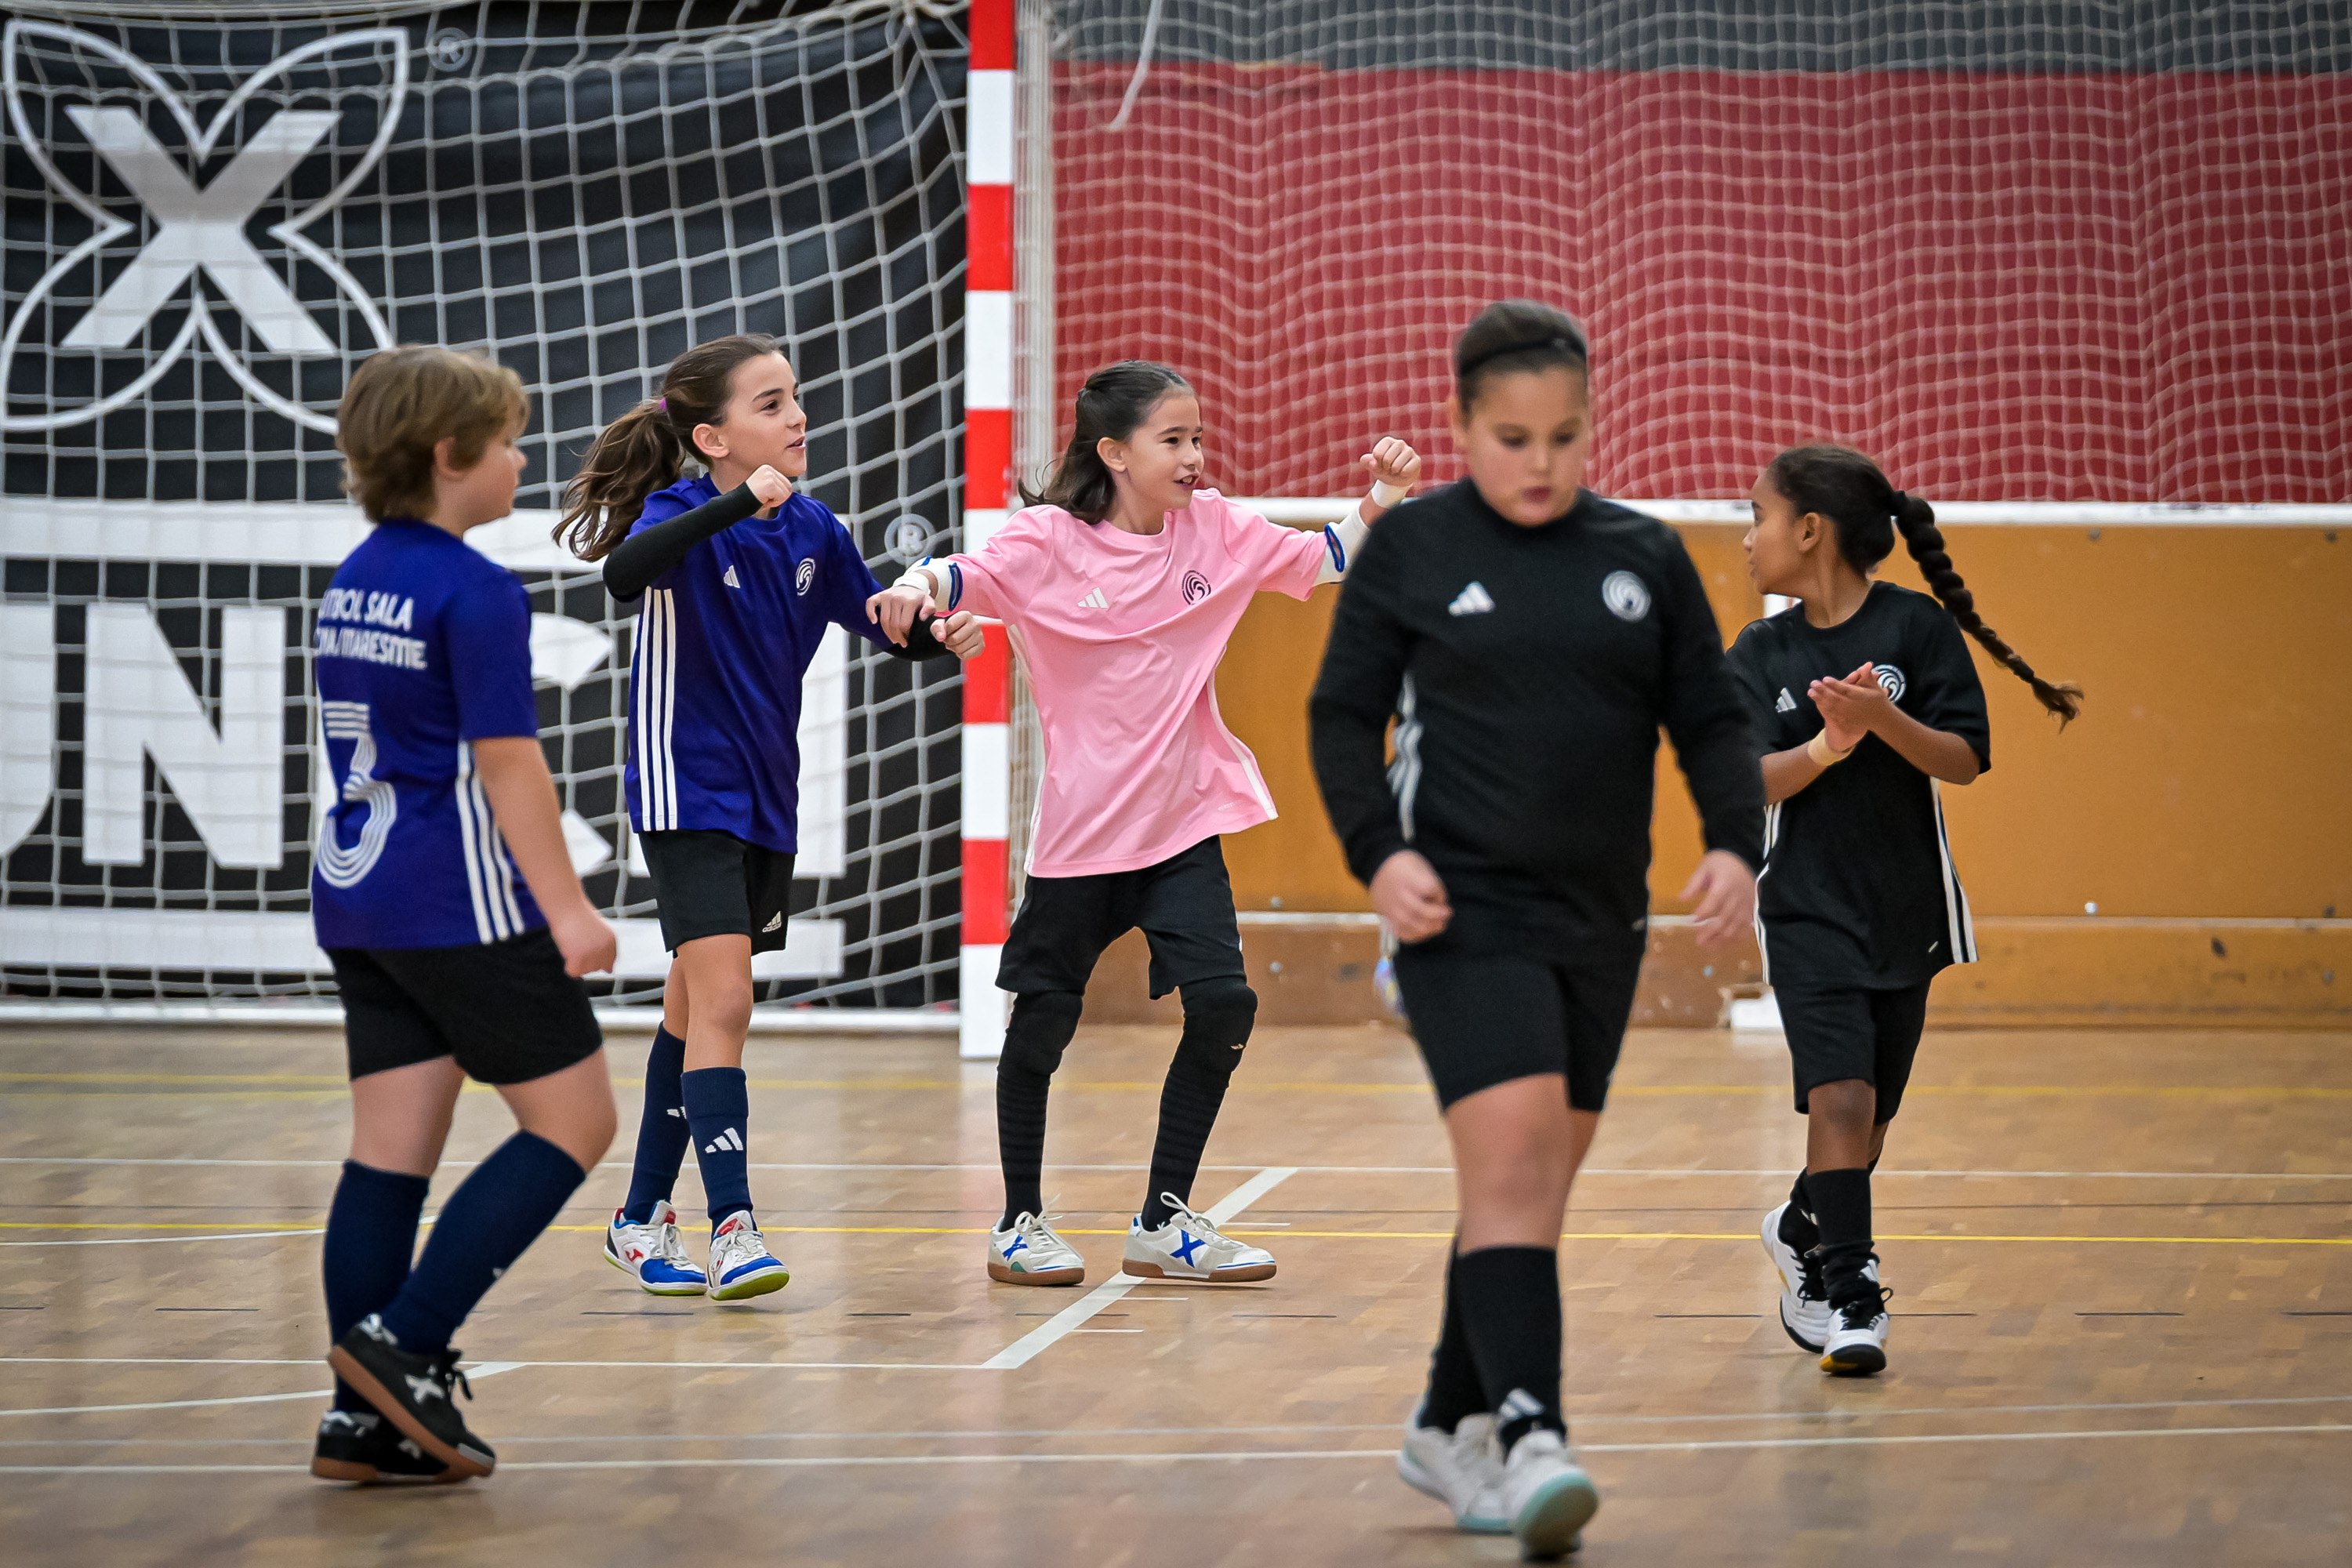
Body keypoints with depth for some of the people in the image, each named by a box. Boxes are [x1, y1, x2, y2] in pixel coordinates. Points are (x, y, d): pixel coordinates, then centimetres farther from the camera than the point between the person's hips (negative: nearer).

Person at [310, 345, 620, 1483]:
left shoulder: (351, 584, 12)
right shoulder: (476, 592, -14)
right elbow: (505, 762, -16)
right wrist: (567, 908, -13)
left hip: (357, 897, 8)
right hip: (463, 906, -8)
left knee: (393, 1145, 7)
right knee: (573, 1122, 1)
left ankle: (368, 1416, 4)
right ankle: (402, 1344, -8)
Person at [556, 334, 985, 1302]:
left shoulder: (811, 529, 3)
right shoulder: (684, 513, -15)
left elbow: (880, 622, 15)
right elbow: (625, 574, -38)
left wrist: (940, 634, -7)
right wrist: (739, 504, -47)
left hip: (766, 797, 7)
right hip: (687, 794, -7)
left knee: (697, 1012, 15)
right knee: (722, 1003, -18)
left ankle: (642, 1221, 26)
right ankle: (732, 1231, -21)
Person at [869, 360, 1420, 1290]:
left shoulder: (1214, 529, 2)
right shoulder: (1048, 540, -10)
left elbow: (1321, 560, 9)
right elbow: (972, 576, -23)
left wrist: (1378, 507, -8)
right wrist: (917, 589, -45)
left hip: (1184, 821, 4)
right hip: (1079, 825, -3)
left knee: (1222, 1004, -7)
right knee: (1043, 1020, 6)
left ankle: (1165, 1222, 8)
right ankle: (1020, 1222, 24)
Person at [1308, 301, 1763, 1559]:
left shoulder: (1646, 558, 8)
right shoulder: (1410, 549, 0)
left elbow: (1710, 721, 11)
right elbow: (1343, 713, 2)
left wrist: (1734, 843, -6)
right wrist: (1378, 851, -12)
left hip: (1600, 924, 4)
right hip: (1464, 912, -4)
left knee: (1534, 1189, 11)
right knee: (1512, 1160, -19)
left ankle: (1450, 1431, 26)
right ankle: (1530, 1438, -26)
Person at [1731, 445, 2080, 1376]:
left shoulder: (1913, 626, -5)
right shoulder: (1760, 654, 2)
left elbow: (1964, 759, -10)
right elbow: (1749, 779, -7)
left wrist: (1883, 718, -26)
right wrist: (1829, 746, -24)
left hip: (1904, 911, 1)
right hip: (1808, 911, 0)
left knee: (1868, 1118, 11)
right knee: (1841, 1100, -17)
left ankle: (1803, 1233, 38)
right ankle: (1852, 1300, -14)